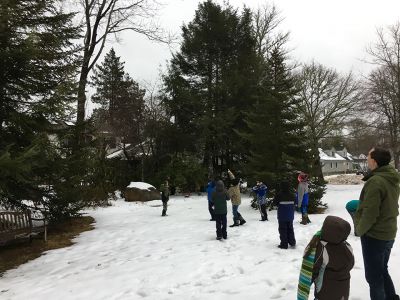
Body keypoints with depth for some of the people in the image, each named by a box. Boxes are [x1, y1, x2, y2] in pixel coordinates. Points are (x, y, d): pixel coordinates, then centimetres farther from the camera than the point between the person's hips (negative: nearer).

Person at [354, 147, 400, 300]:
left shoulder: (375, 181, -25)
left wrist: (359, 230, -9)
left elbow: (370, 213, -24)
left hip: (374, 235, -9)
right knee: (382, 270, 24)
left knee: (373, 275, 7)